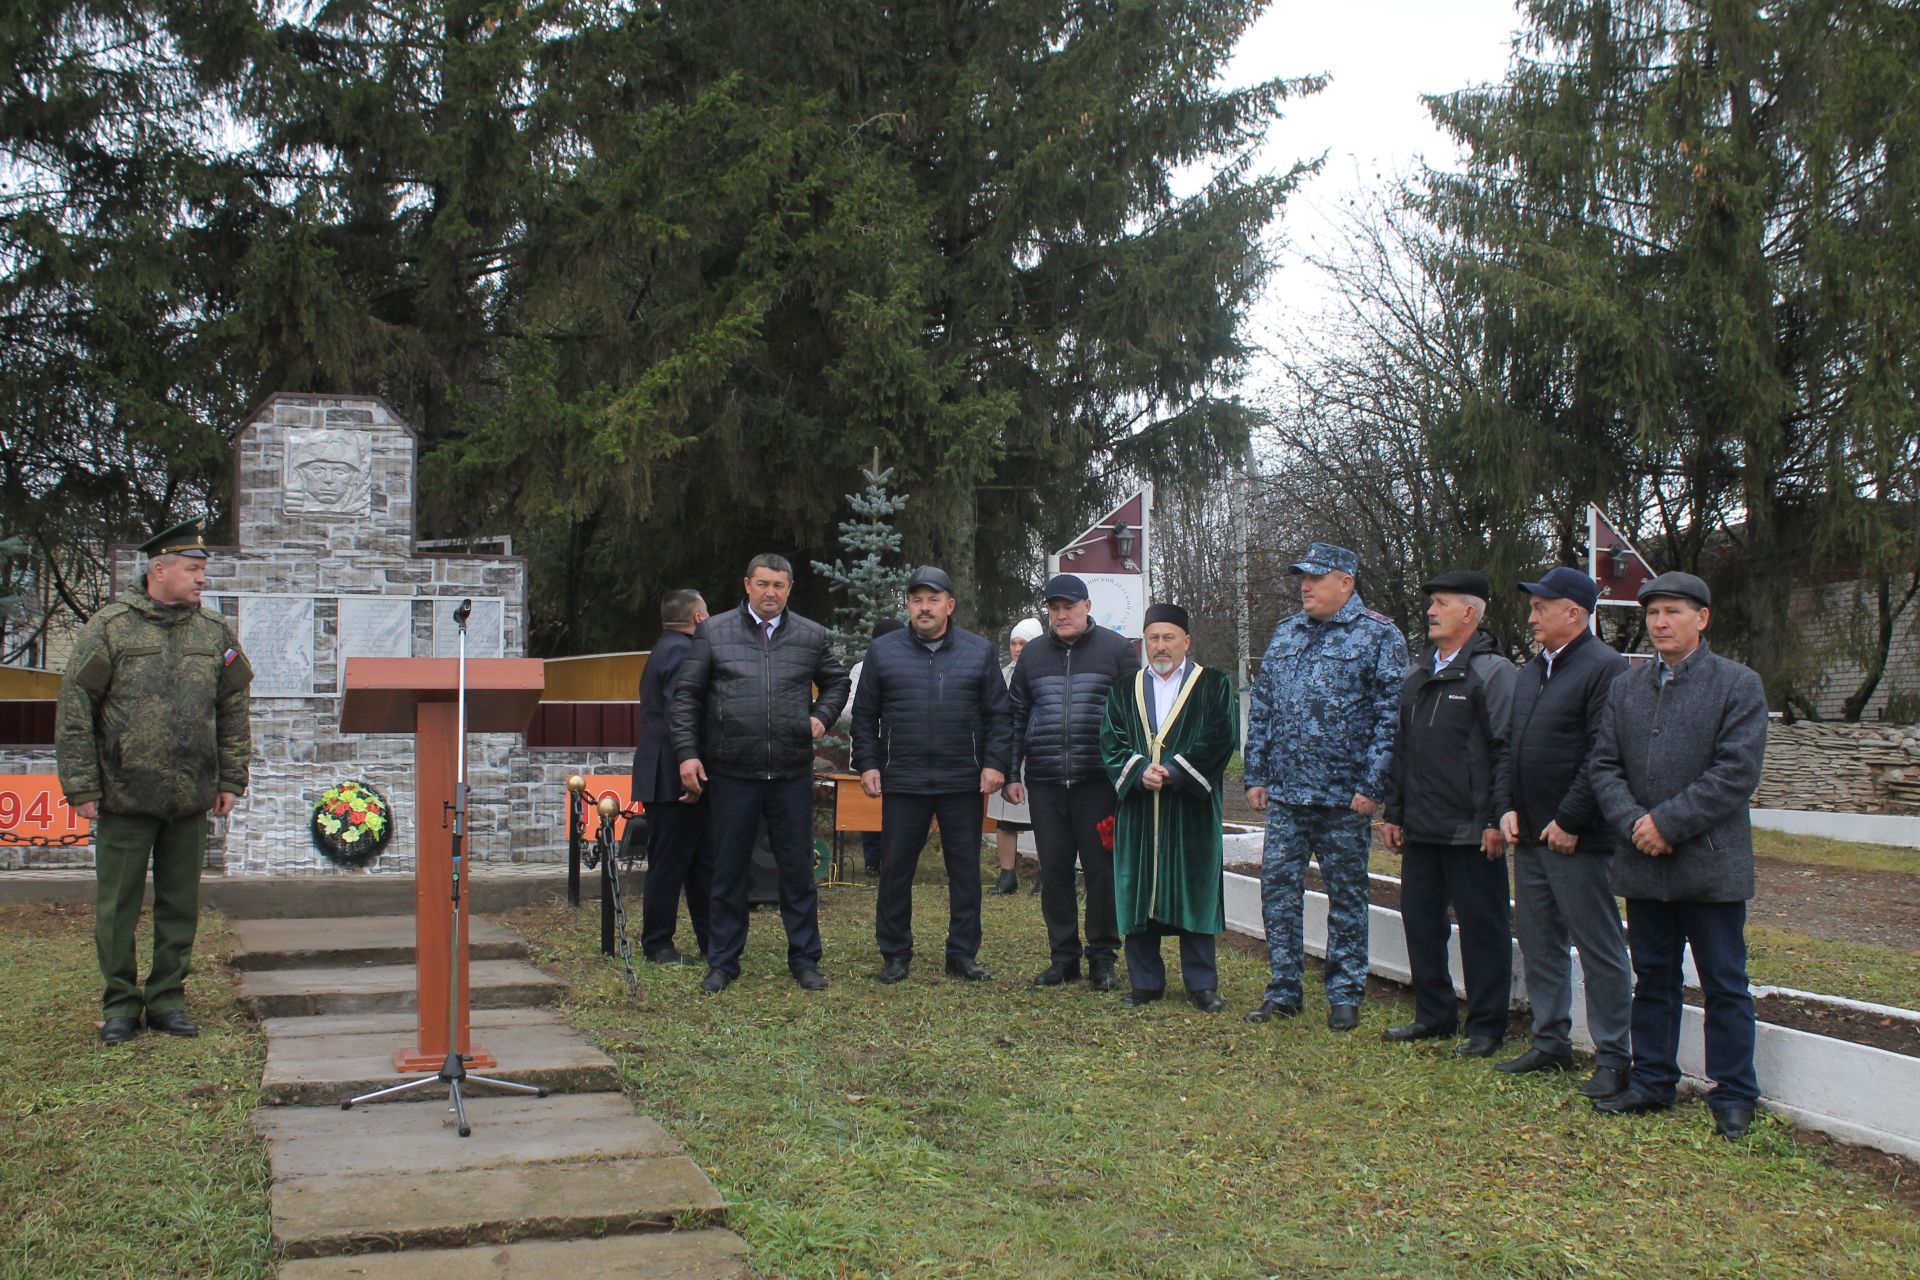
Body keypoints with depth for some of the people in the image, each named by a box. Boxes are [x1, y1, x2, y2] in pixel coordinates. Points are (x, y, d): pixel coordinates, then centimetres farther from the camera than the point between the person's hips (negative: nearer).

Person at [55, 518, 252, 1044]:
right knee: (118, 905, 4)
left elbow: (233, 710, 14)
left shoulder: (215, 632, 9)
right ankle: (120, 1003, 16)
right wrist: (81, 786, -6)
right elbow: (74, 708, -3)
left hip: (190, 800, 3)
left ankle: (168, 998, 21)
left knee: (181, 903, 9)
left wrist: (231, 781, 10)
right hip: (124, 797, -3)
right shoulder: (110, 627, -3)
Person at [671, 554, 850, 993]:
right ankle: (722, 962, 18)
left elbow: (836, 682, 22)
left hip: (792, 775, 1)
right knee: (729, 871, 7)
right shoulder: (715, 632, 3)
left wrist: (822, 715, 3)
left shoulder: (811, 635, 7)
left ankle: (805, 959, 18)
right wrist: (687, 752, -3)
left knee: (798, 870, 7)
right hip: (732, 774, -1)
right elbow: (686, 695, 5)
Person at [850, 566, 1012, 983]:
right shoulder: (883, 651, 6)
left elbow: (998, 715, 6)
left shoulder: (979, 651, 6)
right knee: (895, 870, 4)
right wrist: (867, 763, -1)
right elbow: (865, 715, 8)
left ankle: (963, 955, 17)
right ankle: (894, 955, 16)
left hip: (964, 782, 0)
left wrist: (995, 763, -4)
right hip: (902, 781, 0)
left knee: (965, 871, 7)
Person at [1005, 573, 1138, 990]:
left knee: (1101, 870, 2)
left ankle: (1103, 957, 12)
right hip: (1045, 783, 3)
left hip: (1098, 780, -3)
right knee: (1054, 872, 6)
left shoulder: (1115, 649, 3)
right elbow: (1016, 717, 15)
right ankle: (1063, 956, 16)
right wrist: (1011, 774, 9)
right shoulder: (1033, 655, 12)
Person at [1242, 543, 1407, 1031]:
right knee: (1278, 886, 5)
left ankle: (1345, 995, 15)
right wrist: (1256, 775, 9)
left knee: (1346, 894, 5)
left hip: (1344, 795, -5)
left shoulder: (1378, 635, -4)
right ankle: (1283, 991, 16)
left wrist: (1372, 786, -14)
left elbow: (1391, 716, -9)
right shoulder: (1285, 634, 13)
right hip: (1284, 794, 5)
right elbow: (1261, 709, 16)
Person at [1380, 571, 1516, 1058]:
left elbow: (1506, 750, -13)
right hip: (1420, 831, 8)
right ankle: (1434, 1014, 25)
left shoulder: (1492, 672, -8)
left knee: (1481, 927, 1)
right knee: (1420, 921, 12)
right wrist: (1394, 814, 17)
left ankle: (1486, 1026, 10)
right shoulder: (1418, 678, 16)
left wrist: (1497, 820, -16)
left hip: (1471, 832, -8)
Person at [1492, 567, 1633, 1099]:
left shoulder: (1605, 669, -12)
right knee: (1538, 942, 14)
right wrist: (1507, 807, 7)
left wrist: (1569, 822, -18)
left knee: (1599, 949, -1)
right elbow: (1510, 746, 20)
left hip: (1577, 839, -9)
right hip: (1530, 836, 9)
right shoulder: (1531, 671, 16)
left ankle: (1612, 1058, 7)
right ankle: (1551, 1043, 25)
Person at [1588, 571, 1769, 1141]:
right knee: (1652, 979, 14)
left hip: (1711, 863, -5)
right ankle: (1651, 1082, 24)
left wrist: (1667, 822, -17)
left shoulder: (1739, 685, -4)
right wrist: (1632, 822, -11)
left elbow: (1736, 772, -13)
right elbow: (1605, 766, 7)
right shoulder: (1625, 688, 11)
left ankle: (1733, 1097, 12)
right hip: (1644, 864, 5)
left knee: (1724, 985, 3)